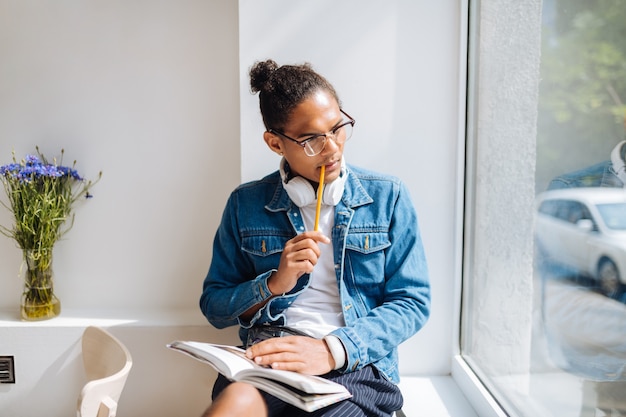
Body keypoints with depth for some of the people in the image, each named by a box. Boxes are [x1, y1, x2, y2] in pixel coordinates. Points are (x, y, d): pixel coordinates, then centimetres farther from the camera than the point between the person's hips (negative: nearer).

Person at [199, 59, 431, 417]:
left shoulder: (388, 197, 5)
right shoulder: (246, 204, 8)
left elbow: (413, 301, 1)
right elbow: (214, 306, 11)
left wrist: (333, 348, -13)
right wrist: (274, 284, -9)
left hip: (357, 364, -1)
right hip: (270, 354, 2)